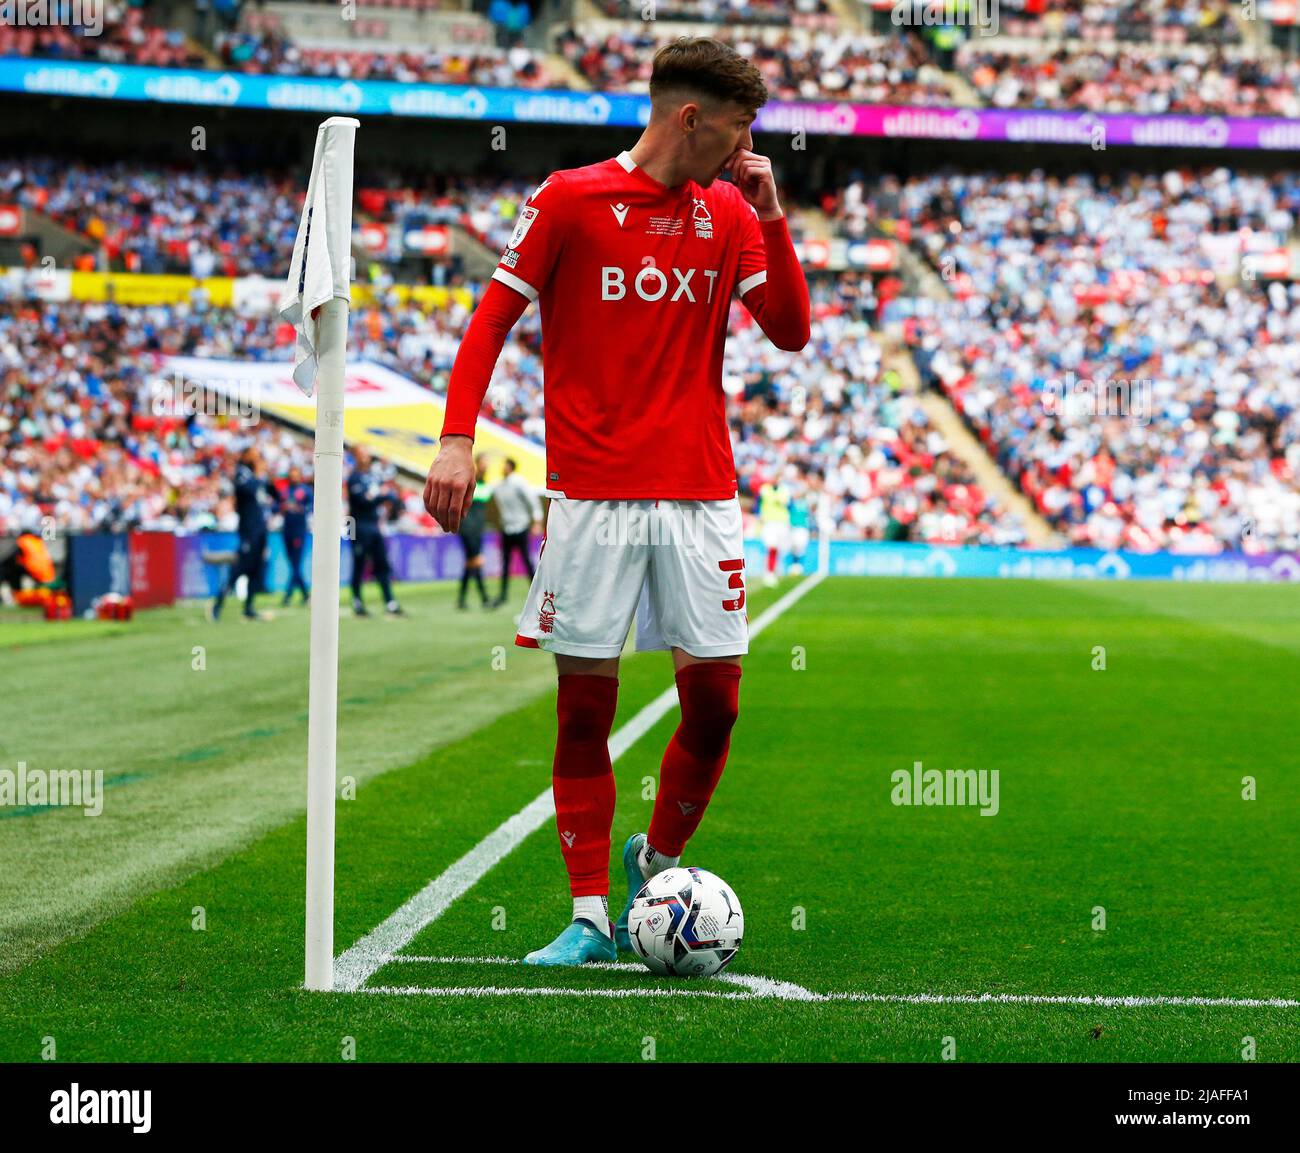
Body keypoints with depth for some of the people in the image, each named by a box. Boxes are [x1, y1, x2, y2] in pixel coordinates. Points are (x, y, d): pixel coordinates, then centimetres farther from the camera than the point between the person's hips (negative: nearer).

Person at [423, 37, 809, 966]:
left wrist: (772, 215, -3)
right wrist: (458, 438, -9)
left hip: (700, 497, 3)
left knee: (715, 702, 0)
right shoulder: (570, 199, -2)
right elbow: (492, 320, 1)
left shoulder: (731, 214, 10)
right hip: (592, 497, -3)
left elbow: (791, 330, 6)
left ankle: (658, 864, 24)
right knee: (584, 709, 0)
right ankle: (590, 915, 8)